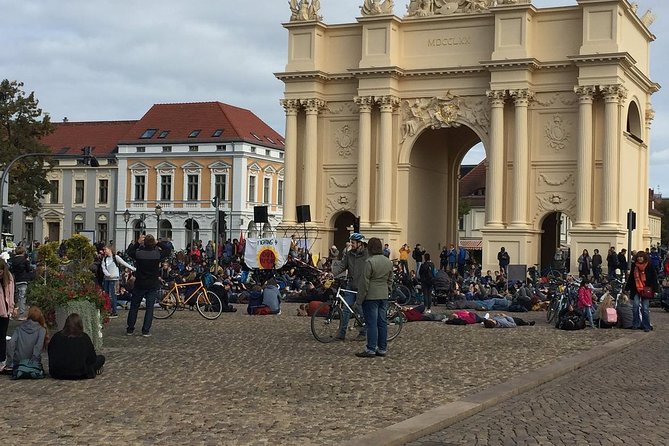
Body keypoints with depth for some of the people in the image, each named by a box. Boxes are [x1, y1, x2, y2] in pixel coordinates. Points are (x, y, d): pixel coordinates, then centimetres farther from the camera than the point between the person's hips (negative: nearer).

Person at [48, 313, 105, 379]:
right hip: (79, 375, -3)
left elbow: (50, 354, 12)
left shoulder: (56, 337, 0)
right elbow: (92, 358, 0)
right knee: (101, 358, 16)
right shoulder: (84, 337, -7)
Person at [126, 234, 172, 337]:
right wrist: (158, 243, 6)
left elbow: (129, 252, 10)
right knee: (149, 307, 4)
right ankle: (146, 331, 1)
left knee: (134, 306, 11)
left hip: (139, 284, 0)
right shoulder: (158, 254, -12)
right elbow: (168, 250, 8)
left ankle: (130, 329, 15)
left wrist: (138, 243, 9)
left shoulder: (138, 253, -12)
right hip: (153, 285, 0)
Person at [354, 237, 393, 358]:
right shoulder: (389, 262, 8)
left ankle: (371, 349, -2)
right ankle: (382, 349, 14)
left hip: (371, 297, -7)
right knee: (382, 322, 10)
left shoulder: (370, 262, -15)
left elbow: (364, 283, -14)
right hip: (384, 296, 7)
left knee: (372, 323, -4)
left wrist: (359, 300, -8)